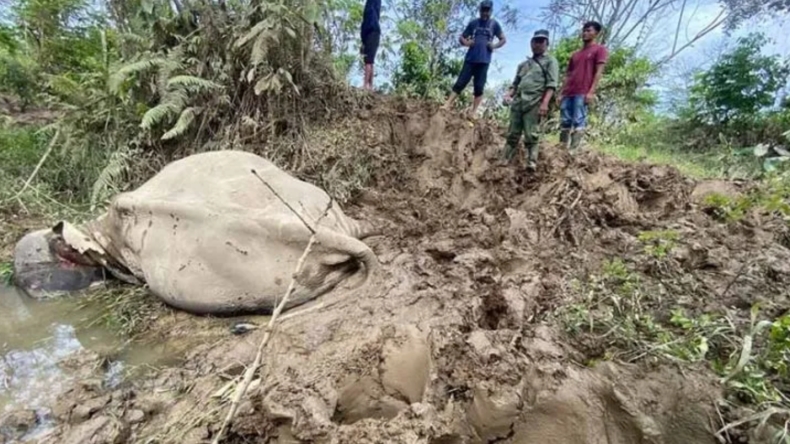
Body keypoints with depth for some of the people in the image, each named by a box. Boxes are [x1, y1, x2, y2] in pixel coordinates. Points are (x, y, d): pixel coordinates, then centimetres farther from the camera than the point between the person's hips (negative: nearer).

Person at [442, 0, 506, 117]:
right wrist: (466, 43, -6)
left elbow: (503, 39, 11)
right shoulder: (473, 23, 10)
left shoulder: (494, 24, 7)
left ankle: (474, 112, 1)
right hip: (470, 59, 1)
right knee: (460, 83, -4)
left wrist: (494, 46, -6)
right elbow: (461, 38, 14)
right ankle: (446, 106, -4)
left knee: (479, 87, -1)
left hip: (484, 60, -1)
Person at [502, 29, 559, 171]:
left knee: (530, 136, -13)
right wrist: (508, 94, 6)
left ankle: (532, 163, -15)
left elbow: (551, 84, -3)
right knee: (512, 134, 2)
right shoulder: (524, 64, 27)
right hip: (517, 102, 5)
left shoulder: (550, 61, 10)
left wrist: (544, 103, -18)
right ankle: (504, 162, 3)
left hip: (534, 103, -5)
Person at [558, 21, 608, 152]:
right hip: (568, 93, 6)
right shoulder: (576, 54, 27)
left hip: (583, 93, -6)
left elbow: (599, 72, -1)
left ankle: (573, 151, -20)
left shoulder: (600, 49, 9)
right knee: (564, 122, 0)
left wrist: (591, 92, -13)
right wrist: (561, 93, 12)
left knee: (578, 122, -14)